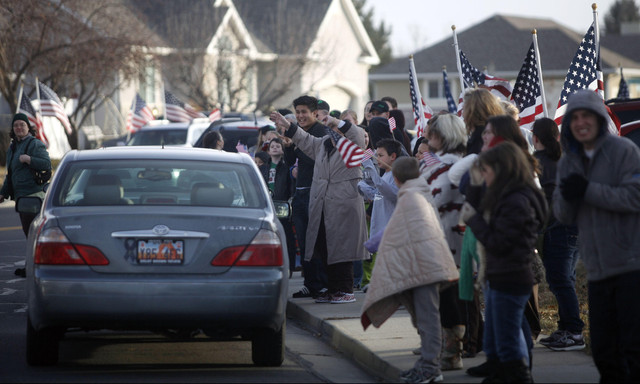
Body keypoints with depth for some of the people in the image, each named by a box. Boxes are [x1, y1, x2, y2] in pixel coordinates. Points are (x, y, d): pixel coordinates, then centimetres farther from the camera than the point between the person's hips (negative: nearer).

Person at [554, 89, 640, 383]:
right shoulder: (568, 162, 13)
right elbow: (563, 216, 12)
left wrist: (587, 190, -18)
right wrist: (568, 196, -11)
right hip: (597, 268, 6)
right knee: (604, 350, 10)